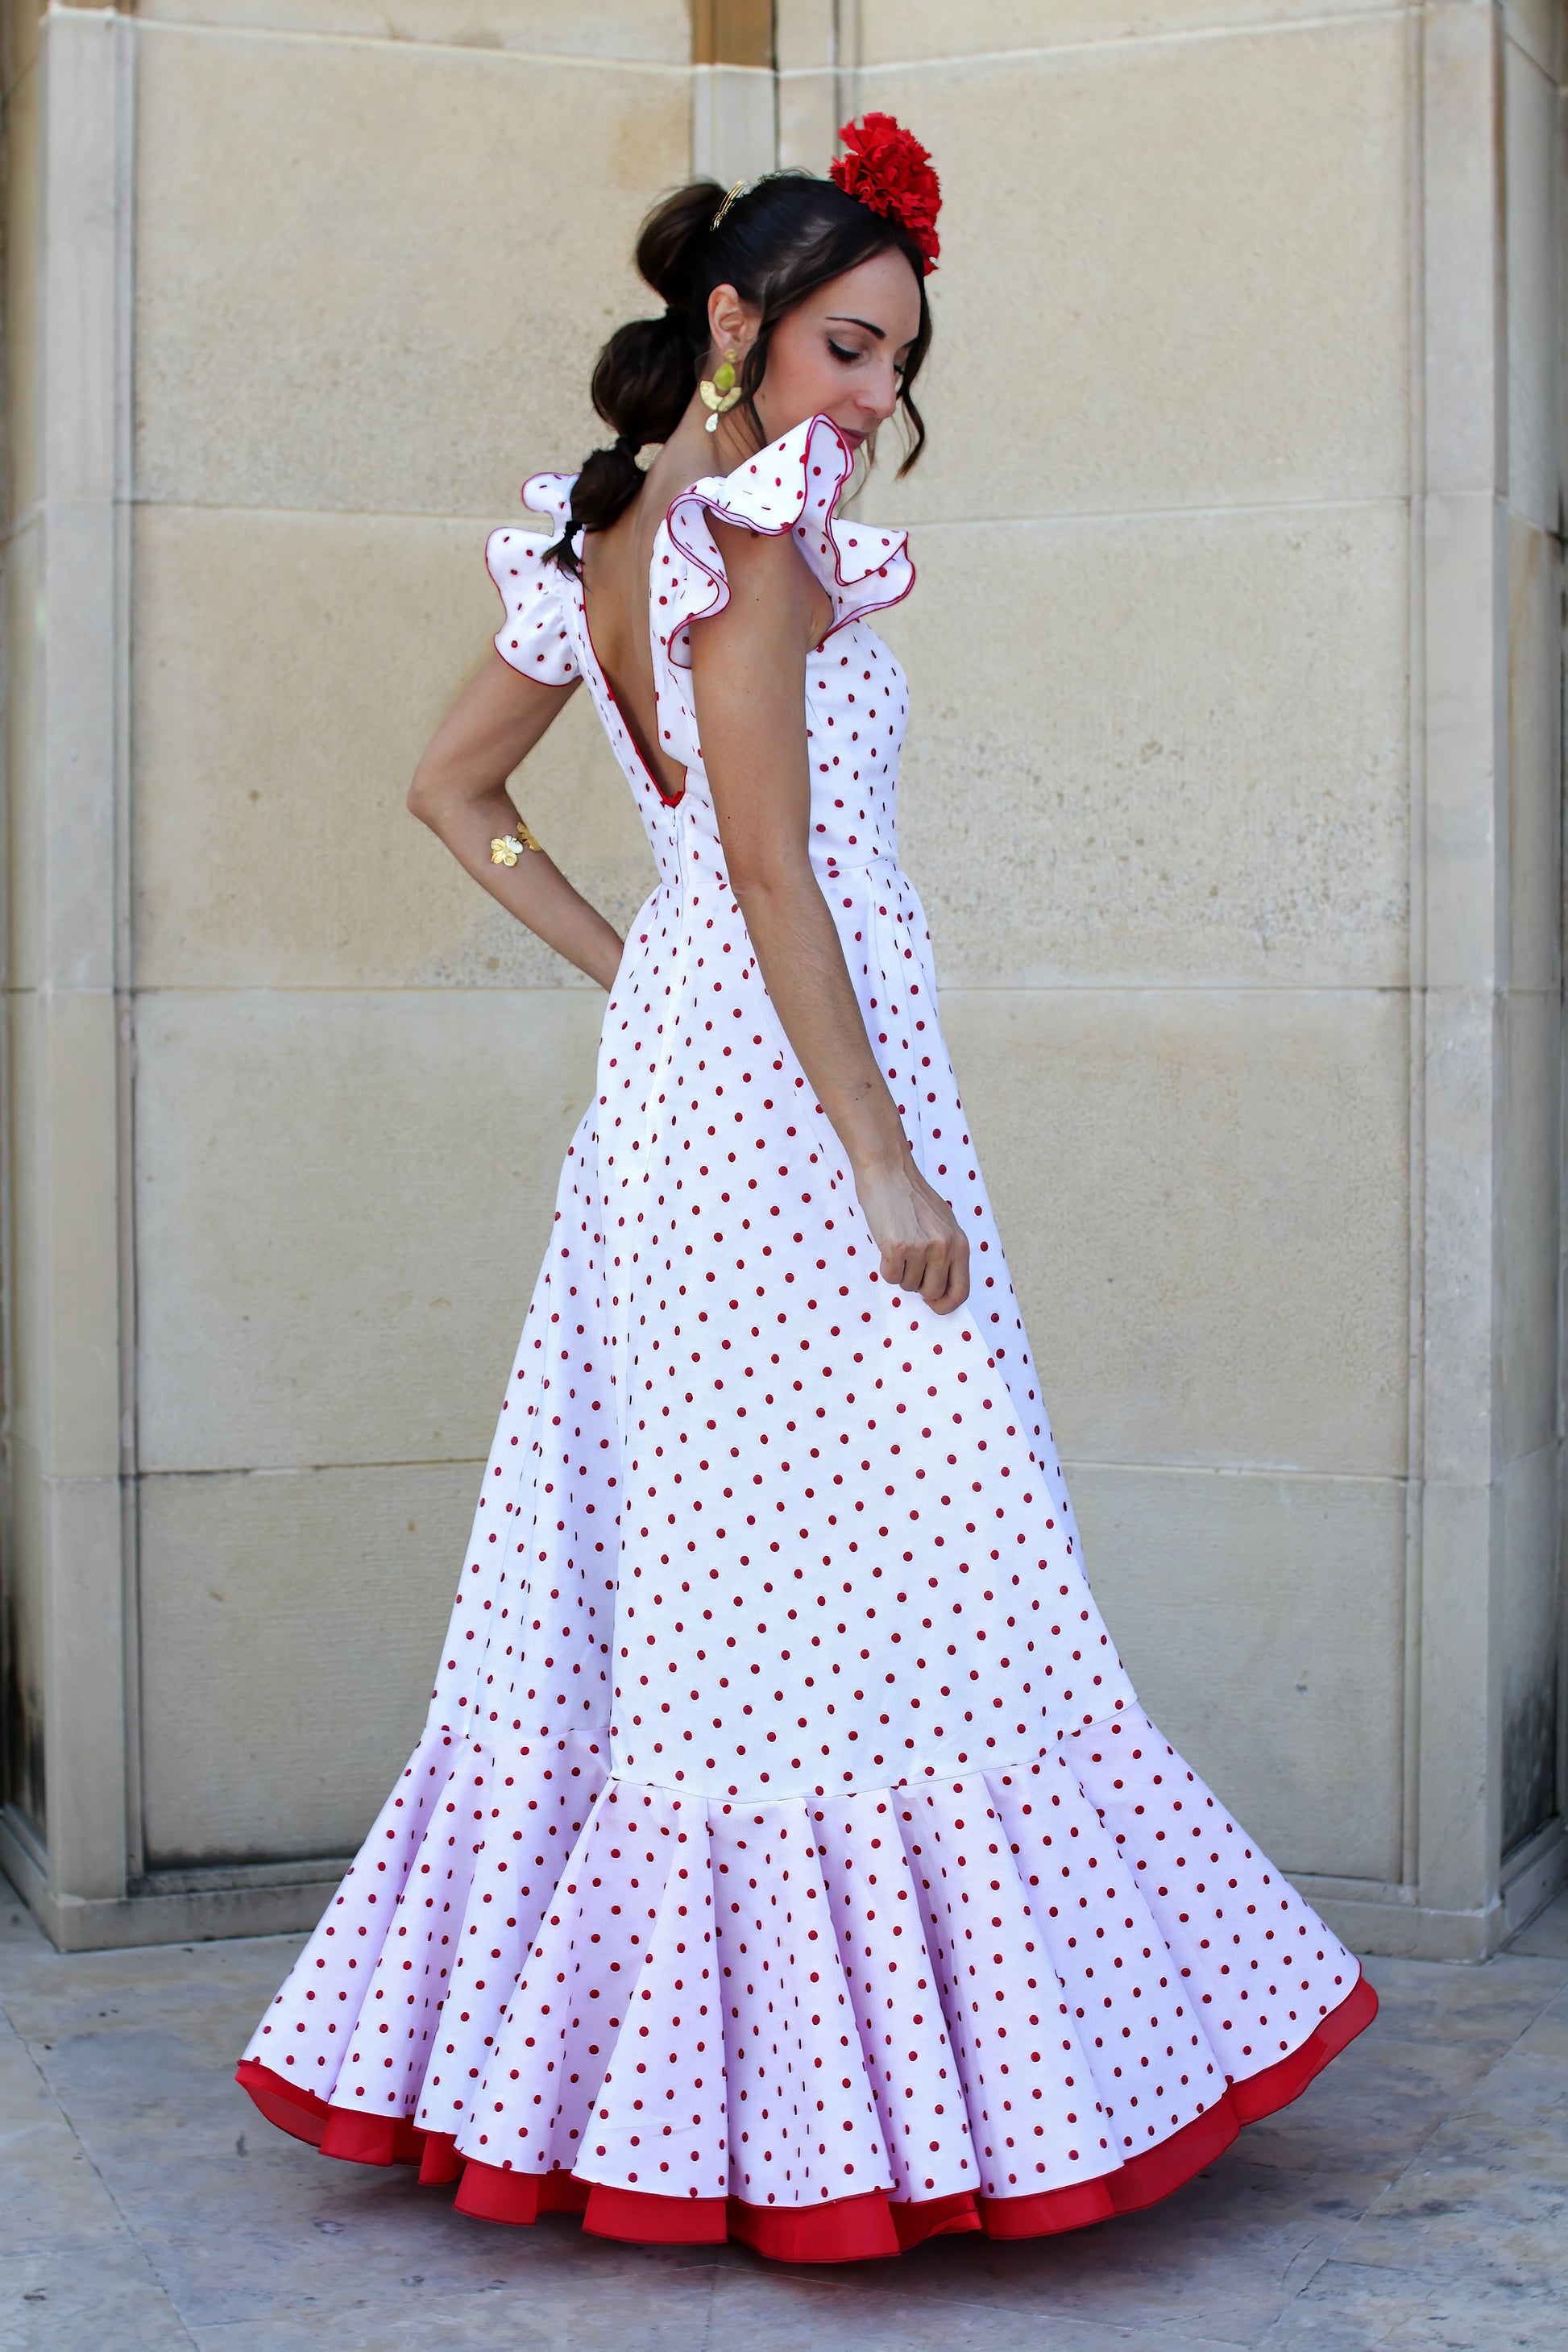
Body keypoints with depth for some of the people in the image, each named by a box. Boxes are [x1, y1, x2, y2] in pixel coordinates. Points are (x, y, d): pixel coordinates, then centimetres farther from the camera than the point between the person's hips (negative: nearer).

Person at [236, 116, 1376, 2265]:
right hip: (791, 1078, -10)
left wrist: (625, 972, 14)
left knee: (668, 1565, 13)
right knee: (865, 1565, -6)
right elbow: (771, 864, -18)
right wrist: (888, 1159, -18)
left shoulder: (605, 540, 14)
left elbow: (452, 787, 20)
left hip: (674, 1069, 10)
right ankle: (879, 2096, 0)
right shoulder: (750, 530, -12)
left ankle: (569, 2061, 22)